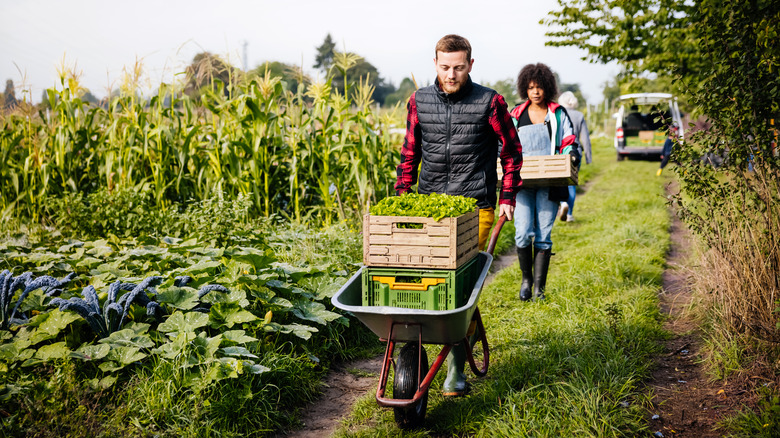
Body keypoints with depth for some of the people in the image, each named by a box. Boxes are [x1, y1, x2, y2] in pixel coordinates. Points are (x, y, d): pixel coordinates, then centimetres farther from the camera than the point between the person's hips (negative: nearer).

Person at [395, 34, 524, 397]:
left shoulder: (489, 102, -1)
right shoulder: (419, 101, 8)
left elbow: (511, 151, 9)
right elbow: (410, 153, 17)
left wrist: (508, 196, 2)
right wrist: (401, 197, 12)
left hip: (475, 207, -3)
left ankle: (456, 366, 0)